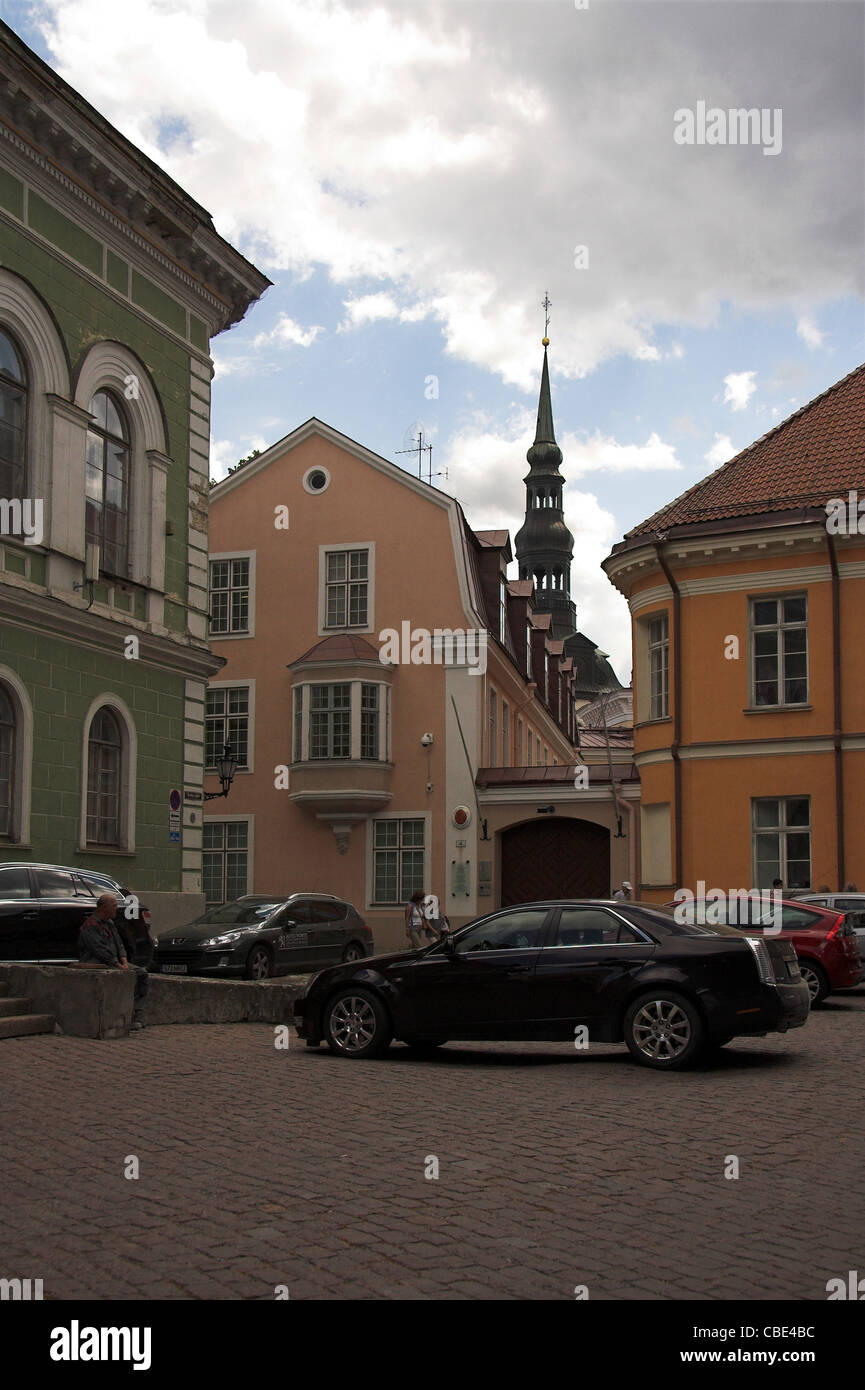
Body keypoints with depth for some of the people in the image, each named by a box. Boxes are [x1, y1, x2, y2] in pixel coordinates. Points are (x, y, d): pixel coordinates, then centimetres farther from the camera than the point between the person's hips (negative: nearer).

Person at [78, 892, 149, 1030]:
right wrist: (119, 966, -22)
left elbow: (119, 944, 17)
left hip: (112, 962, 9)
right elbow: (101, 951, -20)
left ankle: (136, 1013, -16)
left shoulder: (110, 923, 18)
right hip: (96, 964, -9)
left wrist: (125, 962, -2)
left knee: (141, 973, -10)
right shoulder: (90, 926, -13)